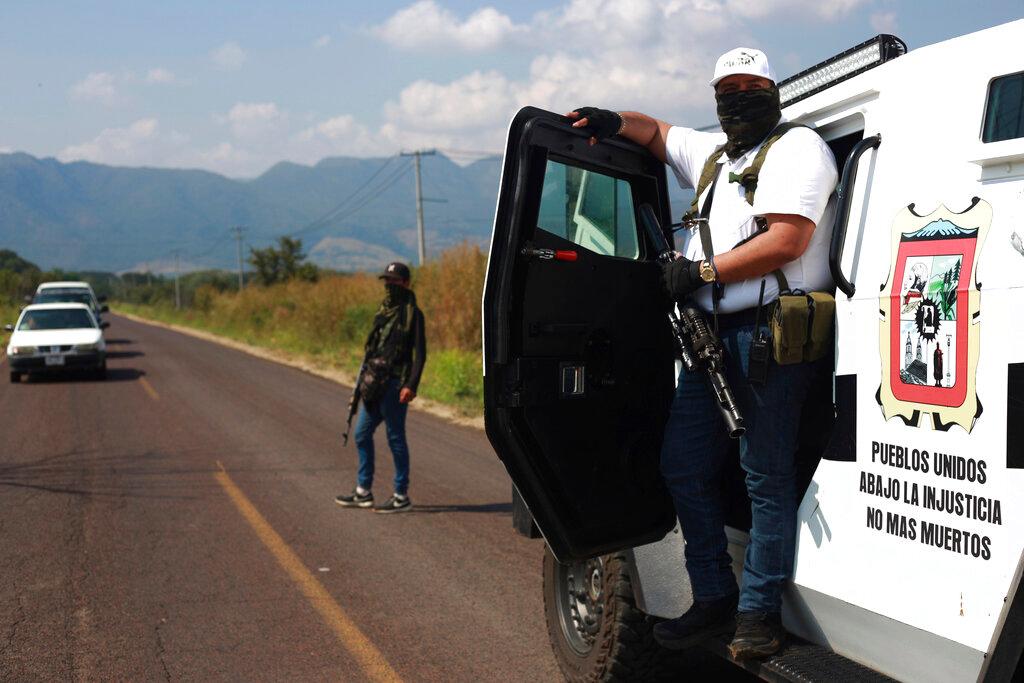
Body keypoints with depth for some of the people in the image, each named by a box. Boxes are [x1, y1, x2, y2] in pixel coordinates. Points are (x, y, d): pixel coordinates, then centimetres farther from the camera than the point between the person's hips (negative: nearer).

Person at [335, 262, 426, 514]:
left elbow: (420, 353, -14)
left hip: (395, 384, -9)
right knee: (362, 434, 11)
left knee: (396, 438, -3)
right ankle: (363, 492, 20)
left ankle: (401, 496, 6)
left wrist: (411, 385, -21)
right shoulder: (384, 309, 15)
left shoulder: (412, 313, -9)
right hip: (376, 384, 9)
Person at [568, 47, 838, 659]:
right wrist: (616, 123, 19)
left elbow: (787, 242, -15)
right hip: (711, 332, 9)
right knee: (683, 464, 8)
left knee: (766, 475, -7)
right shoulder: (710, 153, 23)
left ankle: (759, 613, 0)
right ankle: (715, 598, 17)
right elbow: (657, 133, 42)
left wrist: (702, 271, -11)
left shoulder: (797, 147, -2)